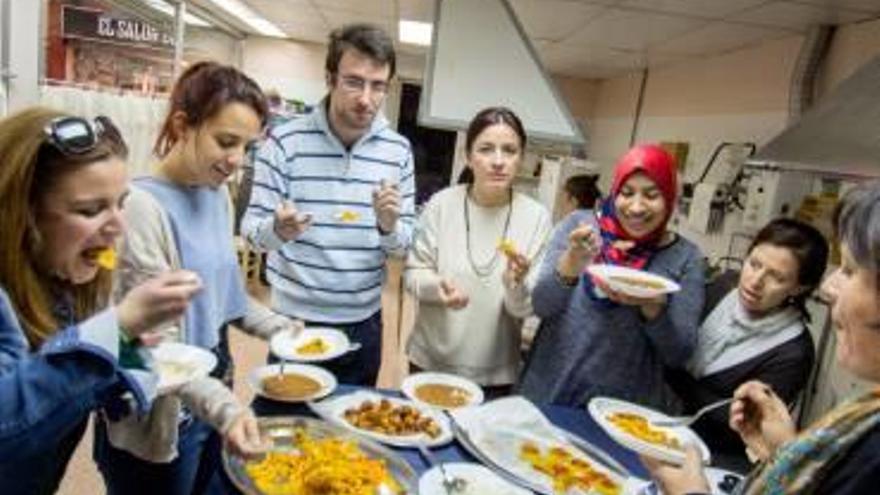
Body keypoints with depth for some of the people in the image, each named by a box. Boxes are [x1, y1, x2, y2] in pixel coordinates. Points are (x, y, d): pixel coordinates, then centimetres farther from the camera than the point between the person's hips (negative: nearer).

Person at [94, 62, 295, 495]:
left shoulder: (218, 195, 2)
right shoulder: (142, 207, -22)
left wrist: (279, 328, 1)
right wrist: (225, 407, -35)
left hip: (211, 399, 7)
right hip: (157, 425, -7)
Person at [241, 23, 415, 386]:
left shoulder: (398, 150, -3)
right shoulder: (285, 140, -10)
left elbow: (404, 247, 1)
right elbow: (252, 230, -9)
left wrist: (390, 225, -21)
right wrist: (278, 230, -31)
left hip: (364, 323, 3)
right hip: (294, 319, -2)